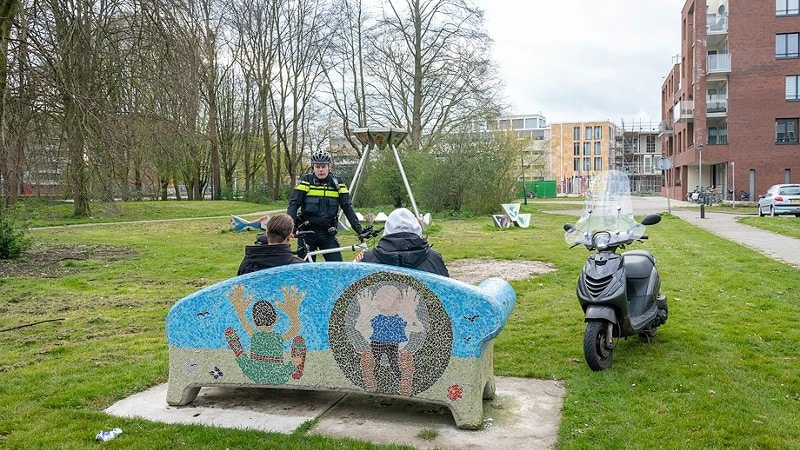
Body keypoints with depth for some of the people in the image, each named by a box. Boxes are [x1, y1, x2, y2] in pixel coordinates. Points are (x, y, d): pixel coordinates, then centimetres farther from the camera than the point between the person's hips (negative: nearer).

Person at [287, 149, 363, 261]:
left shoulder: (337, 183, 3)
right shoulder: (306, 181, -3)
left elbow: (347, 207, 1)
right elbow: (293, 204, -8)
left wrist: (358, 229, -9)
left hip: (328, 234, 2)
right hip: (308, 232, -1)